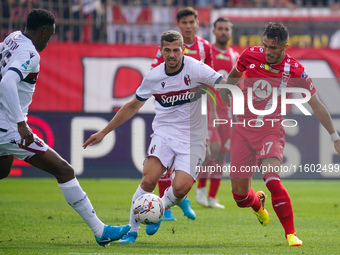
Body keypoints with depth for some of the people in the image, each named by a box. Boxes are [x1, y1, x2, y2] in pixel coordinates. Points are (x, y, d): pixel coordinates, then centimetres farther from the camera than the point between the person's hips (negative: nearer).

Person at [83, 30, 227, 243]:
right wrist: (104, 132, 14)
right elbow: (133, 106, 13)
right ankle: (132, 230, -2)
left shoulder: (196, 69, -12)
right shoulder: (153, 77, -1)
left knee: (181, 187, -19)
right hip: (164, 132, 2)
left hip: (193, 138, -2)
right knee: (149, 180, -19)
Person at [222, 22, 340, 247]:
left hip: (271, 131, -3)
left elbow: (316, 105, -1)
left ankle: (291, 233, -15)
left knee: (272, 178, -27)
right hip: (243, 129, 3)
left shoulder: (294, 70, -11)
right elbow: (234, 74, 19)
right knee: (240, 192, 1)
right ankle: (257, 203, 40)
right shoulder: (250, 55, -6)